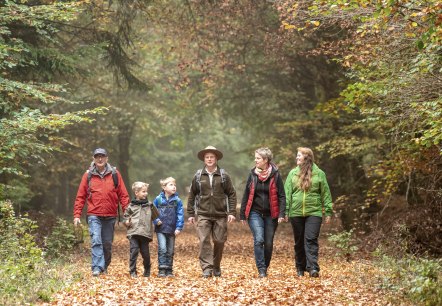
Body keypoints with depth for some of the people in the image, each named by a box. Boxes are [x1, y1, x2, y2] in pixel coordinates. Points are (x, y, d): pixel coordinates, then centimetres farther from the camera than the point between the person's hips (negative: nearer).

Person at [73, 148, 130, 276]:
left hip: (110, 216, 2)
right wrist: (77, 215, -2)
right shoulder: (88, 175, 4)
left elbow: (123, 195, 4)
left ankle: (105, 266, 25)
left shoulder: (114, 174, 5)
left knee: (107, 243, 10)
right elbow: (80, 197, 5)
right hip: (94, 215, -2)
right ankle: (97, 267, -19)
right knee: (96, 241, -15)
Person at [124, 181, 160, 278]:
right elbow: (126, 215, 14)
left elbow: (155, 215, 20)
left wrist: (158, 221, 4)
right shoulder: (132, 206, 6)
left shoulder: (150, 205, 11)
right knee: (134, 251, -9)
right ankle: (132, 271, -3)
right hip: (133, 233, -1)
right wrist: (126, 222, -4)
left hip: (145, 233, 1)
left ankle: (147, 271, 25)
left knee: (145, 253, 7)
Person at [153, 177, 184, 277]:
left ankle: (169, 270, 18)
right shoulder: (158, 199, -2)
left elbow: (180, 215, -2)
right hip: (160, 229, -2)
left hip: (172, 230, 2)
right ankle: (162, 269, -10)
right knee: (162, 249, -13)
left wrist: (179, 228, -10)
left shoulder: (177, 201, -1)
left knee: (170, 251, 9)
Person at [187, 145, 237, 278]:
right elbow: (192, 195, 11)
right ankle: (206, 268, -11)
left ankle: (216, 267, 22)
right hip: (203, 215, 0)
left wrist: (232, 212, -4)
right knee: (204, 241, -10)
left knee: (219, 241, 4)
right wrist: (190, 214, 8)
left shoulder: (224, 176, 4)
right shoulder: (198, 176, 6)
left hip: (220, 215, 0)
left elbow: (232, 194, 5)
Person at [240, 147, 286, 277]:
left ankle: (265, 267, 24)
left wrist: (281, 214, -11)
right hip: (255, 213, 1)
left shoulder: (275, 175, -2)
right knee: (259, 240, -15)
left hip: (271, 214, 0)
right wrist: (242, 214, 9)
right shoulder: (253, 174, 4)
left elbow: (281, 196, -1)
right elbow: (246, 195, 9)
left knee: (268, 243, 4)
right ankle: (261, 270, -11)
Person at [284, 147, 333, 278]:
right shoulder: (293, 173, 8)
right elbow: (287, 193, 5)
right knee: (299, 242, 9)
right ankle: (300, 268, 19)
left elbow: (326, 193, 4)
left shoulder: (319, 173, 3)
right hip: (296, 213, 3)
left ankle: (313, 267, -17)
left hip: (314, 212, -3)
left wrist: (328, 211, -1)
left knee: (311, 240, -13)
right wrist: (285, 211, -3)